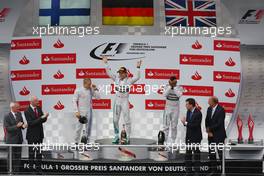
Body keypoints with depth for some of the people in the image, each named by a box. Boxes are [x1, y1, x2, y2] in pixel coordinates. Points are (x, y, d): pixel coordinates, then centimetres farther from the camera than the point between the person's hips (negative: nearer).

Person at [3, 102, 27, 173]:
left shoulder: (19, 114, 5)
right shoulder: (7, 117, -14)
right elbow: (7, 128, -17)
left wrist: (23, 125, -12)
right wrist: (16, 126, -28)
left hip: (19, 139, 6)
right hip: (11, 140, -6)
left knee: (18, 156, 10)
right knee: (11, 157, 3)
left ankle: (16, 171, 19)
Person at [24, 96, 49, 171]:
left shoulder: (39, 108, 3)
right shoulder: (27, 111, -16)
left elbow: (43, 120, 5)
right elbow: (31, 123, -23)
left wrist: (45, 117, -19)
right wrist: (41, 118, -28)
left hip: (40, 134, 6)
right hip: (32, 135, -6)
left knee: (39, 151, 12)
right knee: (32, 152, 5)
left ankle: (38, 167, 22)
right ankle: (31, 167, 16)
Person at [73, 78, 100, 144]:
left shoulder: (91, 90, 5)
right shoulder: (78, 91, -8)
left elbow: (98, 97, 6)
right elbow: (74, 101, -7)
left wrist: (95, 89, -5)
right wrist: (76, 111, -13)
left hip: (89, 111, 5)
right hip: (81, 112, -5)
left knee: (88, 127, 10)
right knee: (79, 127, -2)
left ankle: (87, 142, 20)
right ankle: (76, 142, 8)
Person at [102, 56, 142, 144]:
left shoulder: (129, 80, -7)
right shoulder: (116, 78, 3)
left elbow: (137, 77, -20)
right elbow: (109, 72, 5)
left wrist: (138, 68, -29)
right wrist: (106, 63, 0)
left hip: (125, 101, -4)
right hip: (117, 100, 4)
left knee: (127, 120, -1)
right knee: (115, 120, 9)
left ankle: (128, 138, 5)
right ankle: (116, 136, 21)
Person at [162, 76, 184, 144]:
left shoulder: (179, 88, -7)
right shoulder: (167, 87, -3)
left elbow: (179, 95, -25)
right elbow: (164, 95, -19)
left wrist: (174, 87, -22)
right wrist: (170, 86, -20)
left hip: (175, 108, -1)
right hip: (168, 107, 1)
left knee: (174, 126, 6)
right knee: (166, 125, 0)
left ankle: (173, 141, 14)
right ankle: (164, 140, 5)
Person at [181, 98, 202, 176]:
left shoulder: (198, 113, -17)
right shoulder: (188, 112, 6)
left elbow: (195, 125, -23)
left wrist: (185, 123, -19)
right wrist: (184, 122, -11)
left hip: (196, 137, -8)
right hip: (188, 136, 8)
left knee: (196, 155, 3)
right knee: (188, 155, 11)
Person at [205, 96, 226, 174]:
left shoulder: (221, 110, -15)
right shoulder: (209, 109, 7)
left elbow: (219, 124, -19)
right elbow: (207, 121, 8)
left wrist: (210, 129, -11)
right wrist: (209, 132, -5)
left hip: (219, 135, -7)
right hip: (211, 135, 7)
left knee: (220, 153, -2)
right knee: (211, 153, 10)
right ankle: (213, 170, 19)